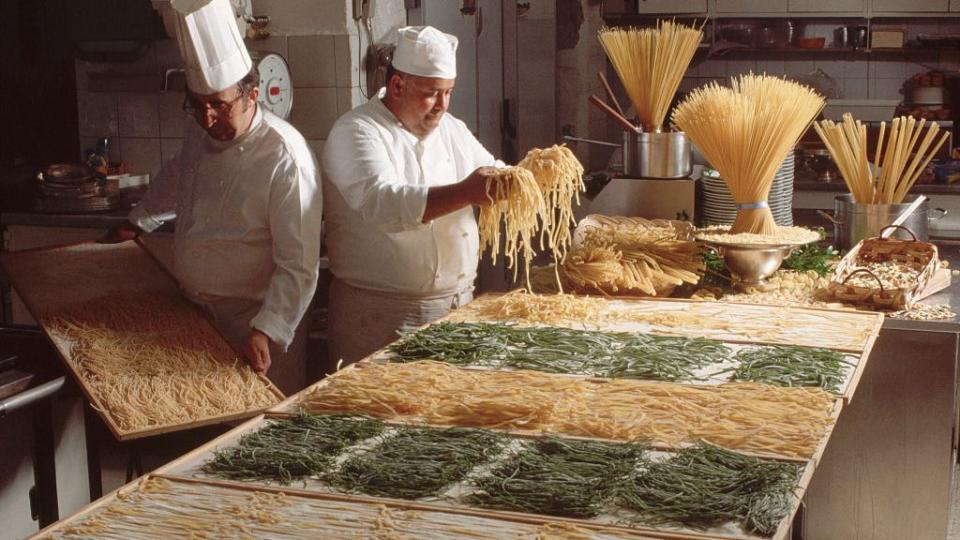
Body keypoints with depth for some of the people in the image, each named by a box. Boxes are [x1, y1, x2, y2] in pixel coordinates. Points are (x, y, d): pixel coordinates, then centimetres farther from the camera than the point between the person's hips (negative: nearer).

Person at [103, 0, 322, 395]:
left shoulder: (285, 157, -24)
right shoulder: (200, 133, -1)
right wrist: (137, 223, 32)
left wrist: (266, 332, -30)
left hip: (255, 324, -7)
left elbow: (299, 266, -24)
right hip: (193, 315, 7)